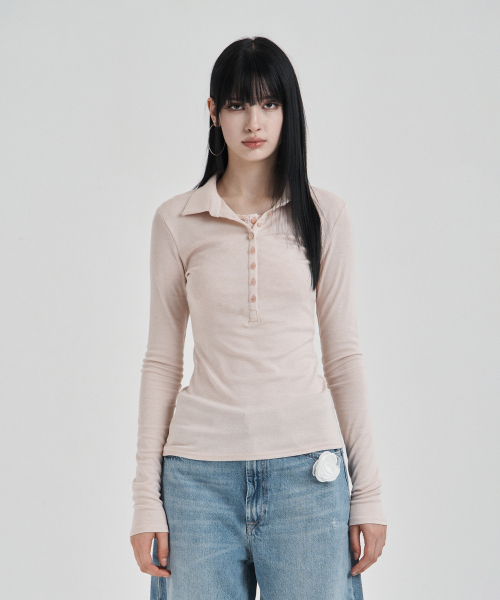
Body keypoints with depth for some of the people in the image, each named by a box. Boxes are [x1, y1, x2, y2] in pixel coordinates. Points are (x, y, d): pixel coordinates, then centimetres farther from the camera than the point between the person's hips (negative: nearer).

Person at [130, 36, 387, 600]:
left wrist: (368, 489, 4)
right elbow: (162, 360, 6)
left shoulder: (324, 214, 5)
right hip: (201, 470, 0)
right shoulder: (176, 220, 4)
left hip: (305, 468, 0)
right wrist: (146, 497, 2)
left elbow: (343, 355, 7)